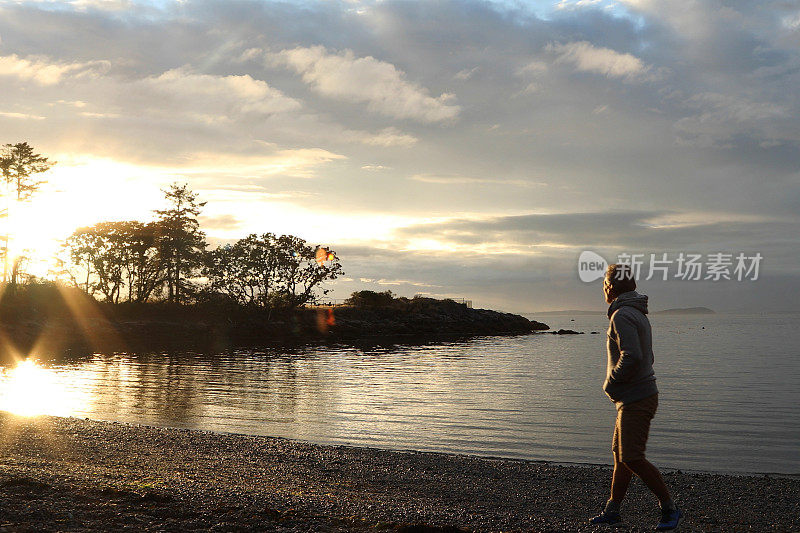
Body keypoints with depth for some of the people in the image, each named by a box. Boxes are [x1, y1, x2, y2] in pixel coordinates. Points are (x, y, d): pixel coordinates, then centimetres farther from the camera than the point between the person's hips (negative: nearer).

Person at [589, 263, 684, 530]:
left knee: (632, 458, -8)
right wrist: (616, 384, 16)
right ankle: (612, 510, 20)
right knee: (620, 455, 13)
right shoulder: (638, 314, 16)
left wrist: (610, 384, -13)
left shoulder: (622, 316, -17)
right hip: (636, 397, 10)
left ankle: (670, 508, 2)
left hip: (636, 400, -10)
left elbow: (632, 357, -28)